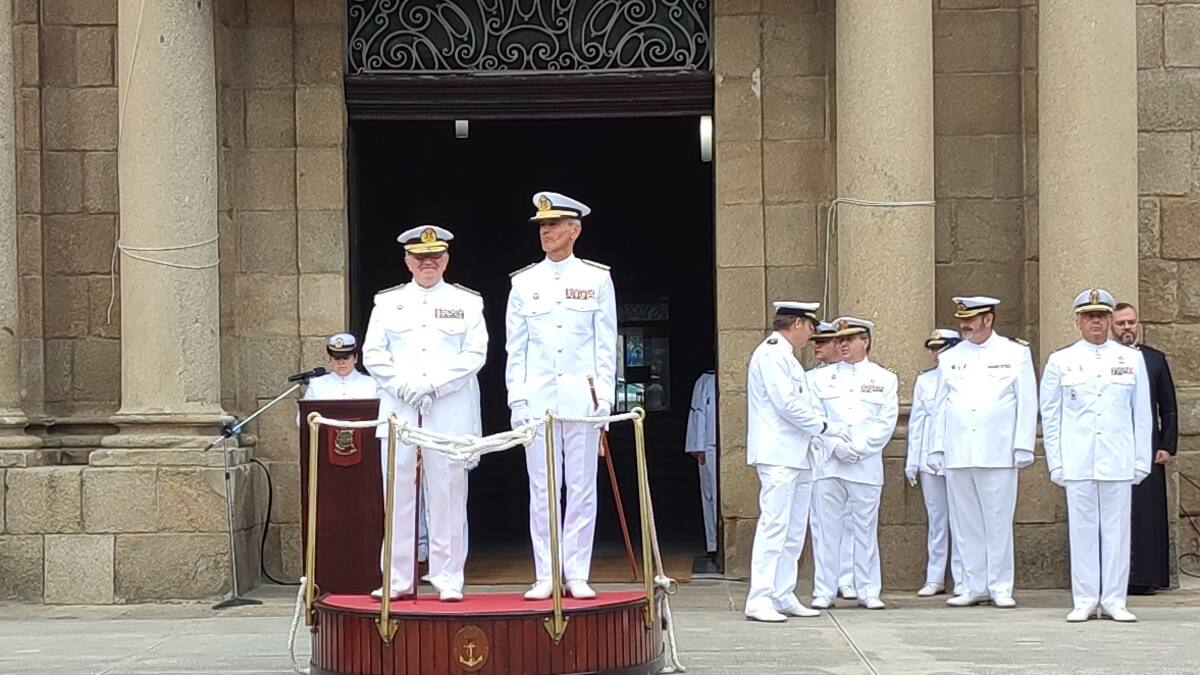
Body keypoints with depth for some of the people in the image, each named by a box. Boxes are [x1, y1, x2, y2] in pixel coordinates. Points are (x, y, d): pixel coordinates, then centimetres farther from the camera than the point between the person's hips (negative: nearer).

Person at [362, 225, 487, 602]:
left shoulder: (467, 303, 9)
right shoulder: (387, 302, 13)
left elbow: (475, 354, 0)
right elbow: (373, 353, 6)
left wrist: (434, 385, -12)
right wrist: (405, 386, -10)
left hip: (450, 414, -1)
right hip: (399, 412, 1)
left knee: (448, 494, -2)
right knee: (399, 496, 1)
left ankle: (448, 579, 4)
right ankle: (398, 579, 7)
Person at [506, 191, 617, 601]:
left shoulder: (597, 279, 4)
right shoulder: (524, 283, 8)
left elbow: (606, 344, 4)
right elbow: (515, 347, 8)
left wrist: (605, 397, -3)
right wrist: (517, 400, 0)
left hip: (582, 395, -1)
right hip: (537, 395, 1)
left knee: (582, 487, 1)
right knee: (541, 489, 2)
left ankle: (577, 575, 7)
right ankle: (545, 576, 6)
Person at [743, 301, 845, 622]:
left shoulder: (786, 356, 23)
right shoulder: (770, 353, -9)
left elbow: (805, 402, 21)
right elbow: (787, 403, -16)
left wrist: (833, 431, 9)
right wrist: (826, 426, -8)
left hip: (796, 456, 10)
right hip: (777, 455, -10)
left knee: (794, 530, 10)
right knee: (774, 524, -14)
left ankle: (784, 596, 13)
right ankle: (759, 599, -15)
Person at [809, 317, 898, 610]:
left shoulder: (884, 379, 10)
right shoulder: (821, 377, 12)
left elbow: (886, 422, 2)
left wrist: (857, 449, -8)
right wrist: (837, 447, -9)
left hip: (866, 465, -1)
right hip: (827, 463, 1)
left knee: (865, 529, 3)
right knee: (826, 528, -1)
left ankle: (868, 591, 9)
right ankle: (824, 592, 3)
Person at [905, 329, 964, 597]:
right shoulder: (924, 380, 13)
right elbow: (916, 421, 14)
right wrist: (912, 461, 11)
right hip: (930, 457, 4)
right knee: (936, 518, 7)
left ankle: (961, 578, 3)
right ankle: (935, 578, 11)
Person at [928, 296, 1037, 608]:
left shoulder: (1016, 353, 5)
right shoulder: (950, 358, 14)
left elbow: (1027, 402, 3)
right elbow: (940, 406, 15)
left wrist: (1024, 446, -4)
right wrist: (937, 448, 9)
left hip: (998, 454, -3)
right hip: (958, 454, 3)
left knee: (999, 522, -2)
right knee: (965, 524, 5)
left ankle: (1000, 588, 5)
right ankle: (974, 587, 12)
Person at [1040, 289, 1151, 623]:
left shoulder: (1132, 359, 8)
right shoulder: (1060, 361, 6)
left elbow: (1142, 415, 9)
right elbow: (1050, 416, 7)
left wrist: (1142, 461, 5)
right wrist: (1056, 463, 2)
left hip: (1118, 463, 1)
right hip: (1077, 464, 0)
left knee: (1116, 530, 2)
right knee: (1082, 530, 2)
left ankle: (1114, 600, 8)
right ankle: (1085, 601, 8)